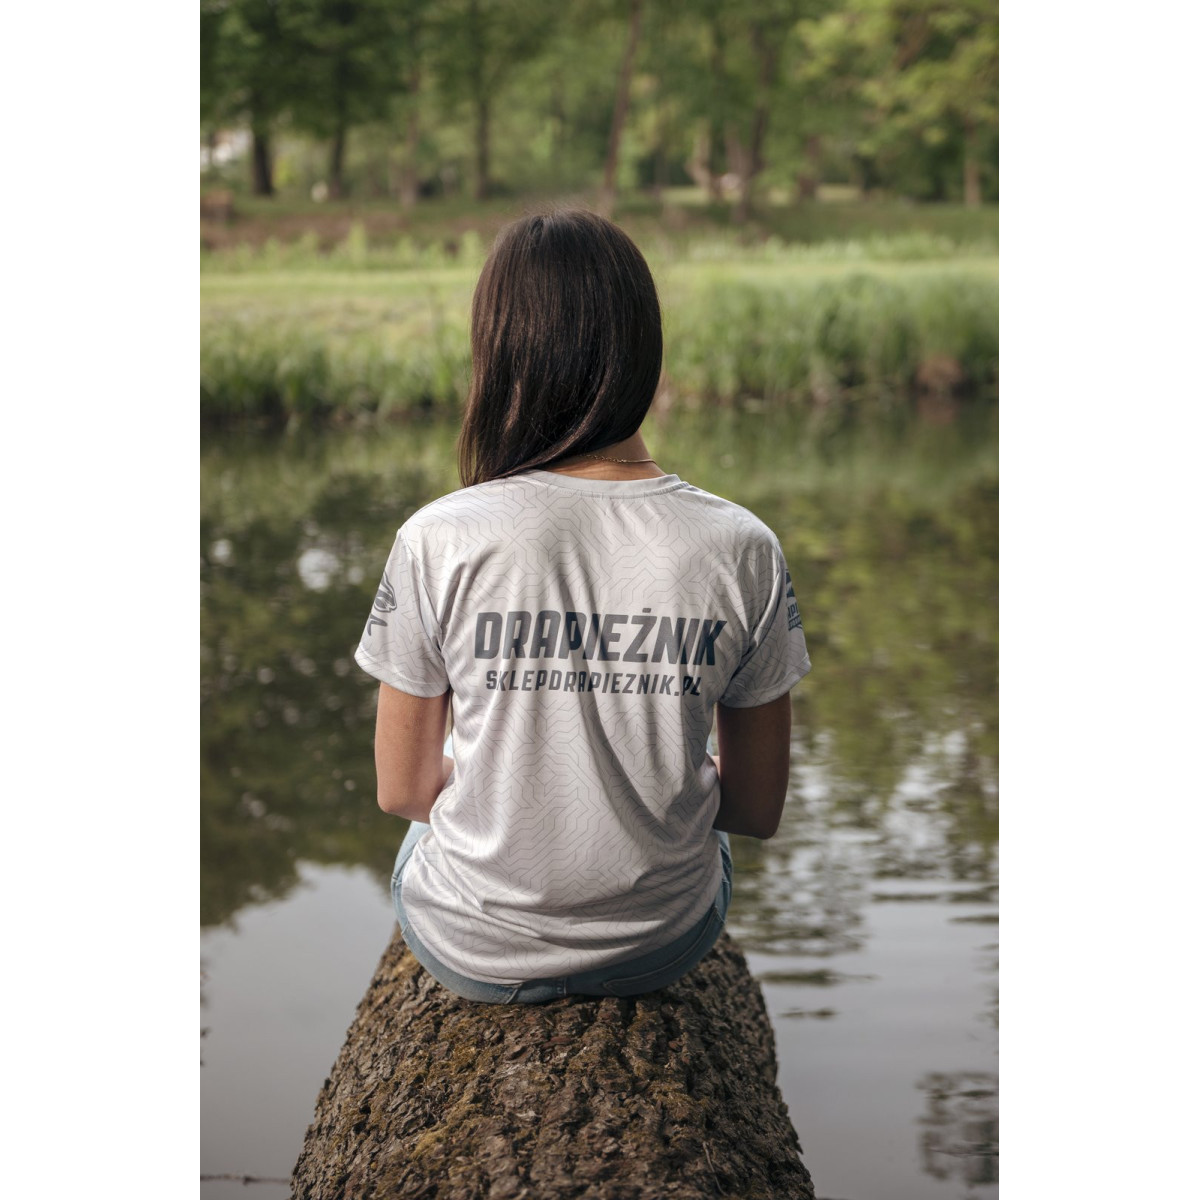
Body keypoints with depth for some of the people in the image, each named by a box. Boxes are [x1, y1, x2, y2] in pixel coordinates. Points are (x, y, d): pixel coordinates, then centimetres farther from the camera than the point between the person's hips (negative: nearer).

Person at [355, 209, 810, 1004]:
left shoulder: (438, 543, -19)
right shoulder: (741, 548, -15)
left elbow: (402, 790, -7)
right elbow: (759, 809, -6)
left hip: (474, 952, -1)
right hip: (661, 945, 1)